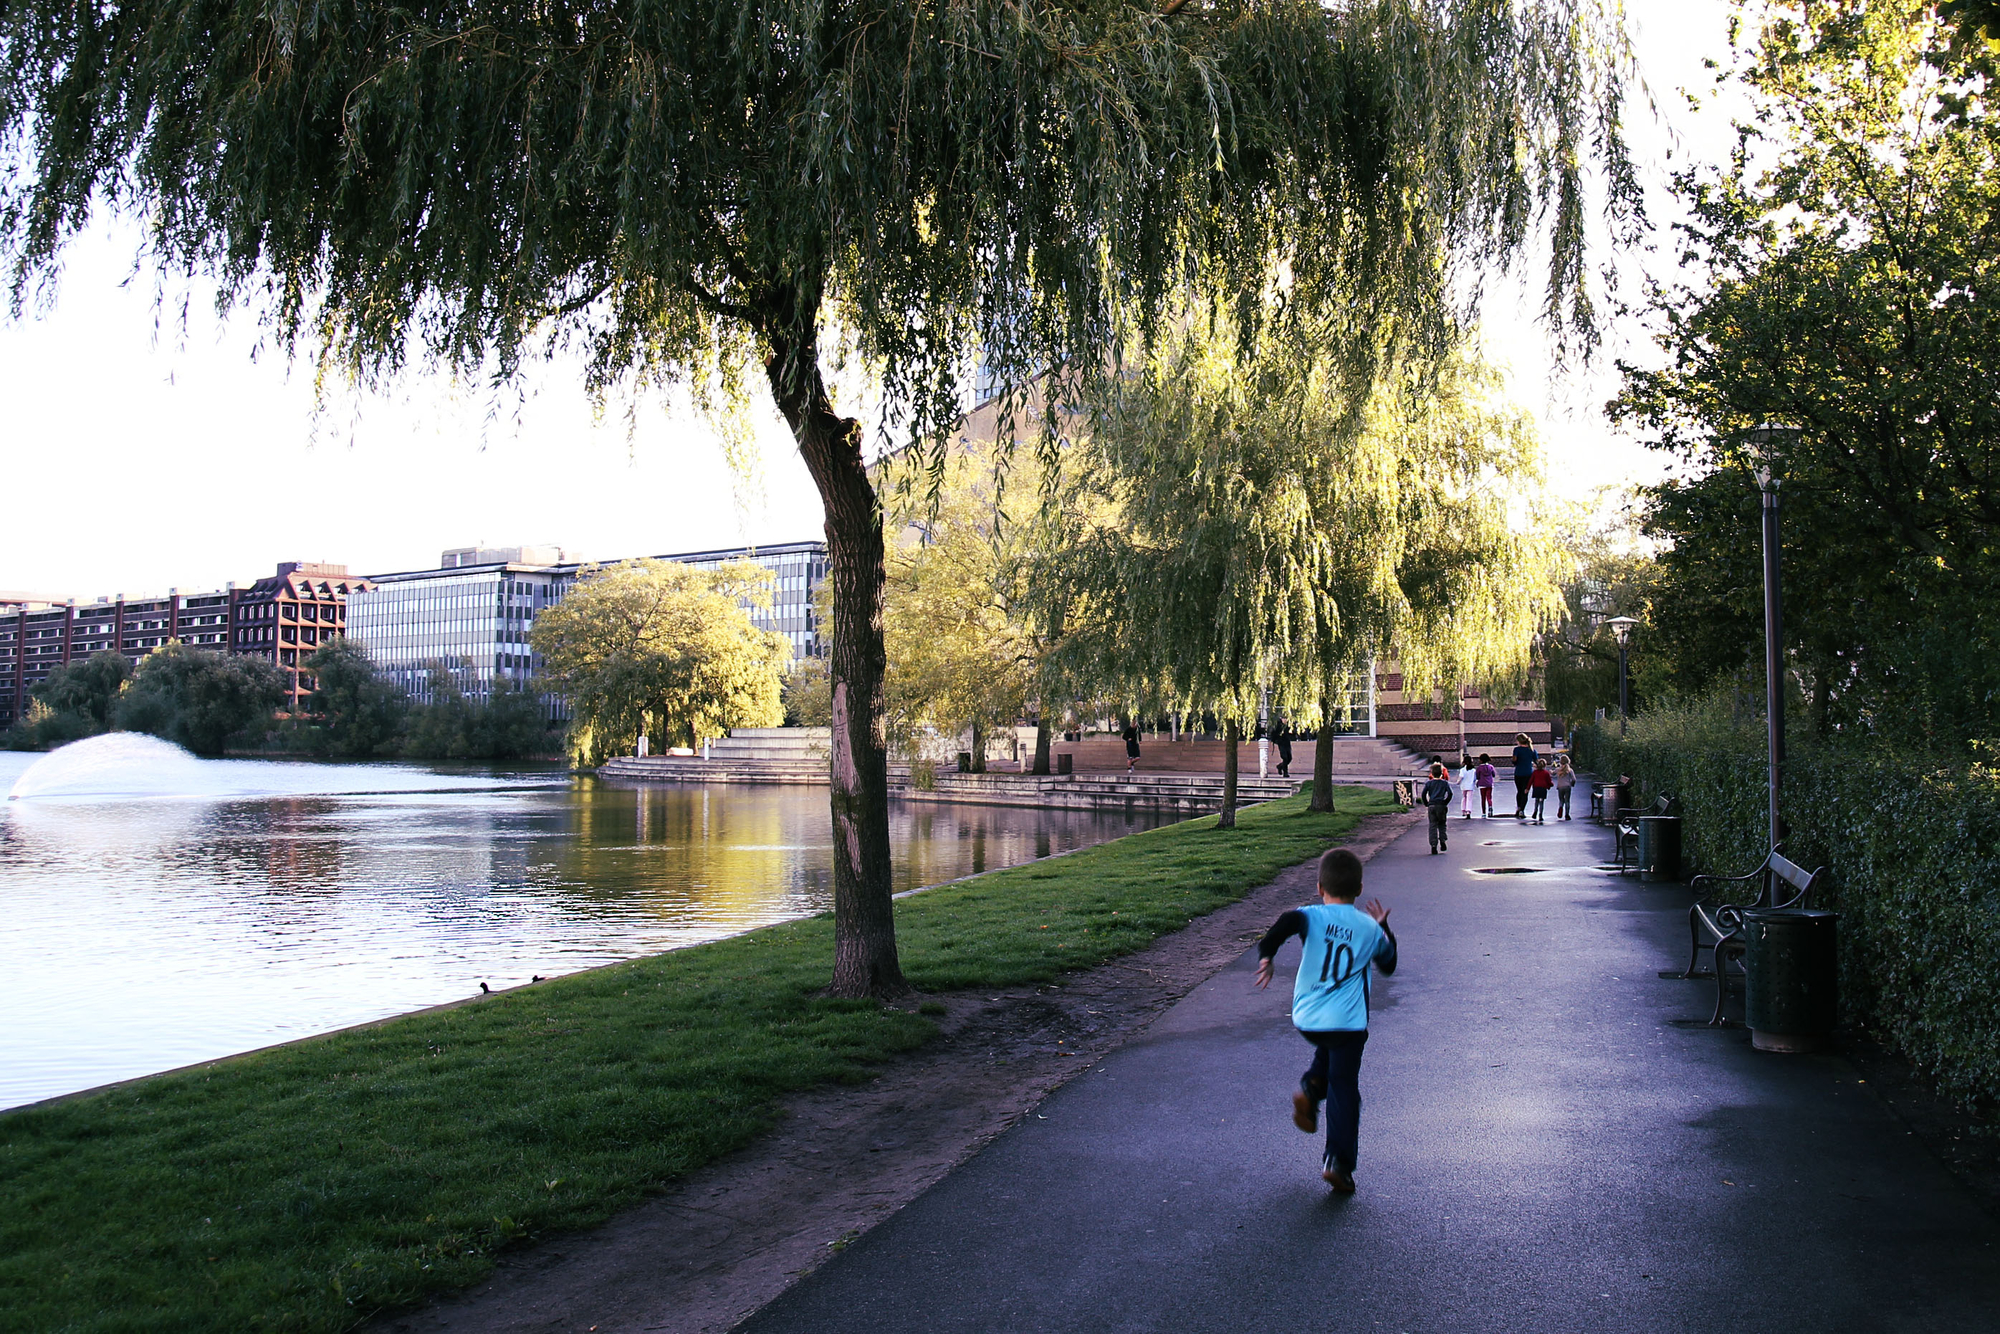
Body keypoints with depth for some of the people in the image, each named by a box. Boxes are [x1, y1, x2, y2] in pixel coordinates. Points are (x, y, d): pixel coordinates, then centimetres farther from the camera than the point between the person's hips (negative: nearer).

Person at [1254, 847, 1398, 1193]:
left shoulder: (1313, 916, -1)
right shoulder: (1370, 927, 5)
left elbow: (1288, 920, -26)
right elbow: (1388, 965, 23)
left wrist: (1265, 956, -20)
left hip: (1306, 1019, 1)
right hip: (1348, 1022, -1)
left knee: (1328, 1048, 33)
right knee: (1344, 1089, 4)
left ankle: (1311, 1087, 10)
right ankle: (1338, 1162, -4)